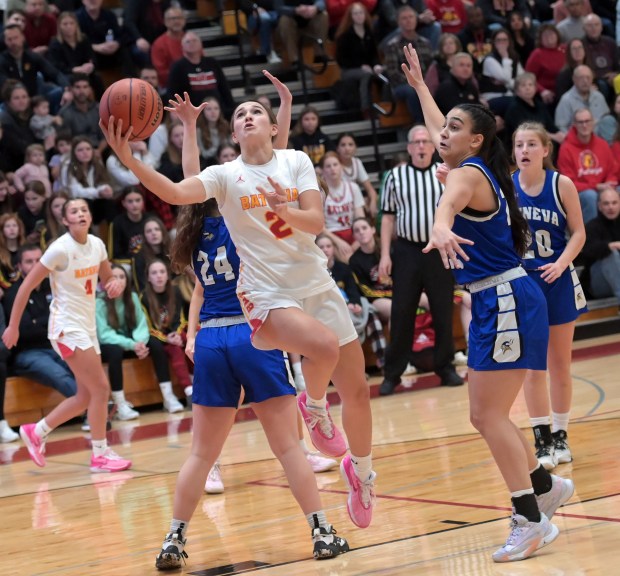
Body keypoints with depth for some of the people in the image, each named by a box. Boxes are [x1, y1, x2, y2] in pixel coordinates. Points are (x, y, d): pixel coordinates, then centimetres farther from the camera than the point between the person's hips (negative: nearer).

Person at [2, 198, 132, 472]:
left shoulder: (97, 244, 3)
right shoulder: (60, 249, -17)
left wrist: (113, 285, -7)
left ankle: (36, 432, 25)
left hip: (87, 326, 8)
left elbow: (107, 278, 18)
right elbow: (27, 286, -13)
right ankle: (100, 454, -2)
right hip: (67, 327, -8)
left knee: (86, 396, 11)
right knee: (101, 387, -11)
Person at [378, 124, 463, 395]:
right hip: (406, 251, 0)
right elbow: (388, 218, 6)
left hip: (440, 251, 0)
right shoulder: (396, 176, 5)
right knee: (401, 314, 1)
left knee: (443, 313, 5)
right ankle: (392, 374, 7)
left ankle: (445, 368, 16)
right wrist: (385, 255, 0)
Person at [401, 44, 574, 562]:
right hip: (494, 304, 9)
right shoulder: (474, 169, 14)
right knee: (485, 414, 15)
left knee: (488, 414, -10)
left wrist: (441, 231, -61)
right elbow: (437, 130, 37)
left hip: (507, 303, -9)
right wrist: (419, 85, 47)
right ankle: (546, 486, 30)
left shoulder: (467, 173, -13)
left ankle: (531, 521, -9)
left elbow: (449, 202, -39)